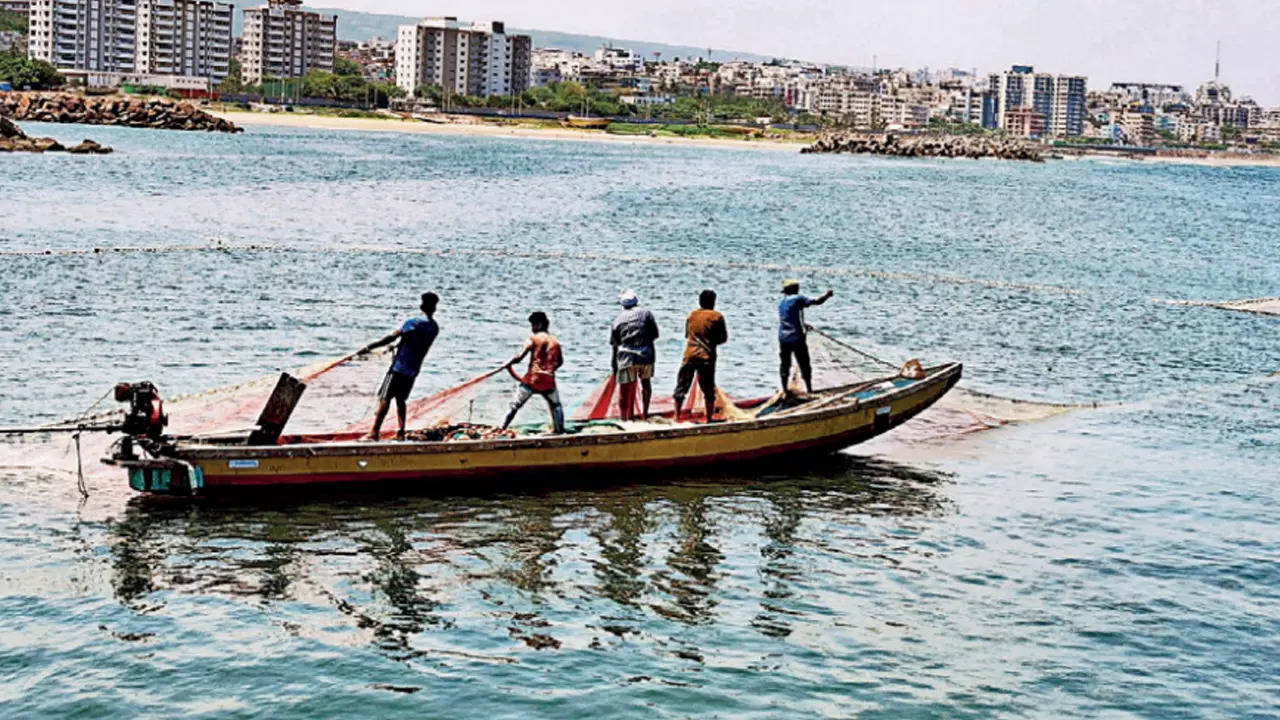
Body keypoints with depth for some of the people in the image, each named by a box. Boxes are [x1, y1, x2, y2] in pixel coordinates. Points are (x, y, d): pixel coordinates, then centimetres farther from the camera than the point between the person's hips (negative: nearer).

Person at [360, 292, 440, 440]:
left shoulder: (413, 323, -15)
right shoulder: (434, 328, 5)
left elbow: (391, 338, -18)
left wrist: (369, 347, -15)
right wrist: (397, 346, 28)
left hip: (399, 367, -6)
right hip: (414, 370, 6)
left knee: (385, 398, -5)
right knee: (400, 400, 17)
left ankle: (374, 432, -10)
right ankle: (401, 433, 15)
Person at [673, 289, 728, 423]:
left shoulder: (691, 315, 6)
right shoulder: (717, 317, -3)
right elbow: (723, 338, 1)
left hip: (689, 356, 2)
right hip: (707, 357, -2)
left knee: (681, 387, 8)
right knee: (708, 390, 8)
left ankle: (677, 416, 4)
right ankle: (709, 418, 10)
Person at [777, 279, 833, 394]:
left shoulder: (781, 302, 14)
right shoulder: (797, 299, -7)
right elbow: (817, 301, -12)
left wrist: (803, 325, 34)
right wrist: (827, 295, 5)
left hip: (783, 338, 5)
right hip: (797, 338, -5)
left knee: (784, 364, 10)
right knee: (804, 364, 4)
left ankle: (784, 389, 9)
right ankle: (809, 389, 6)